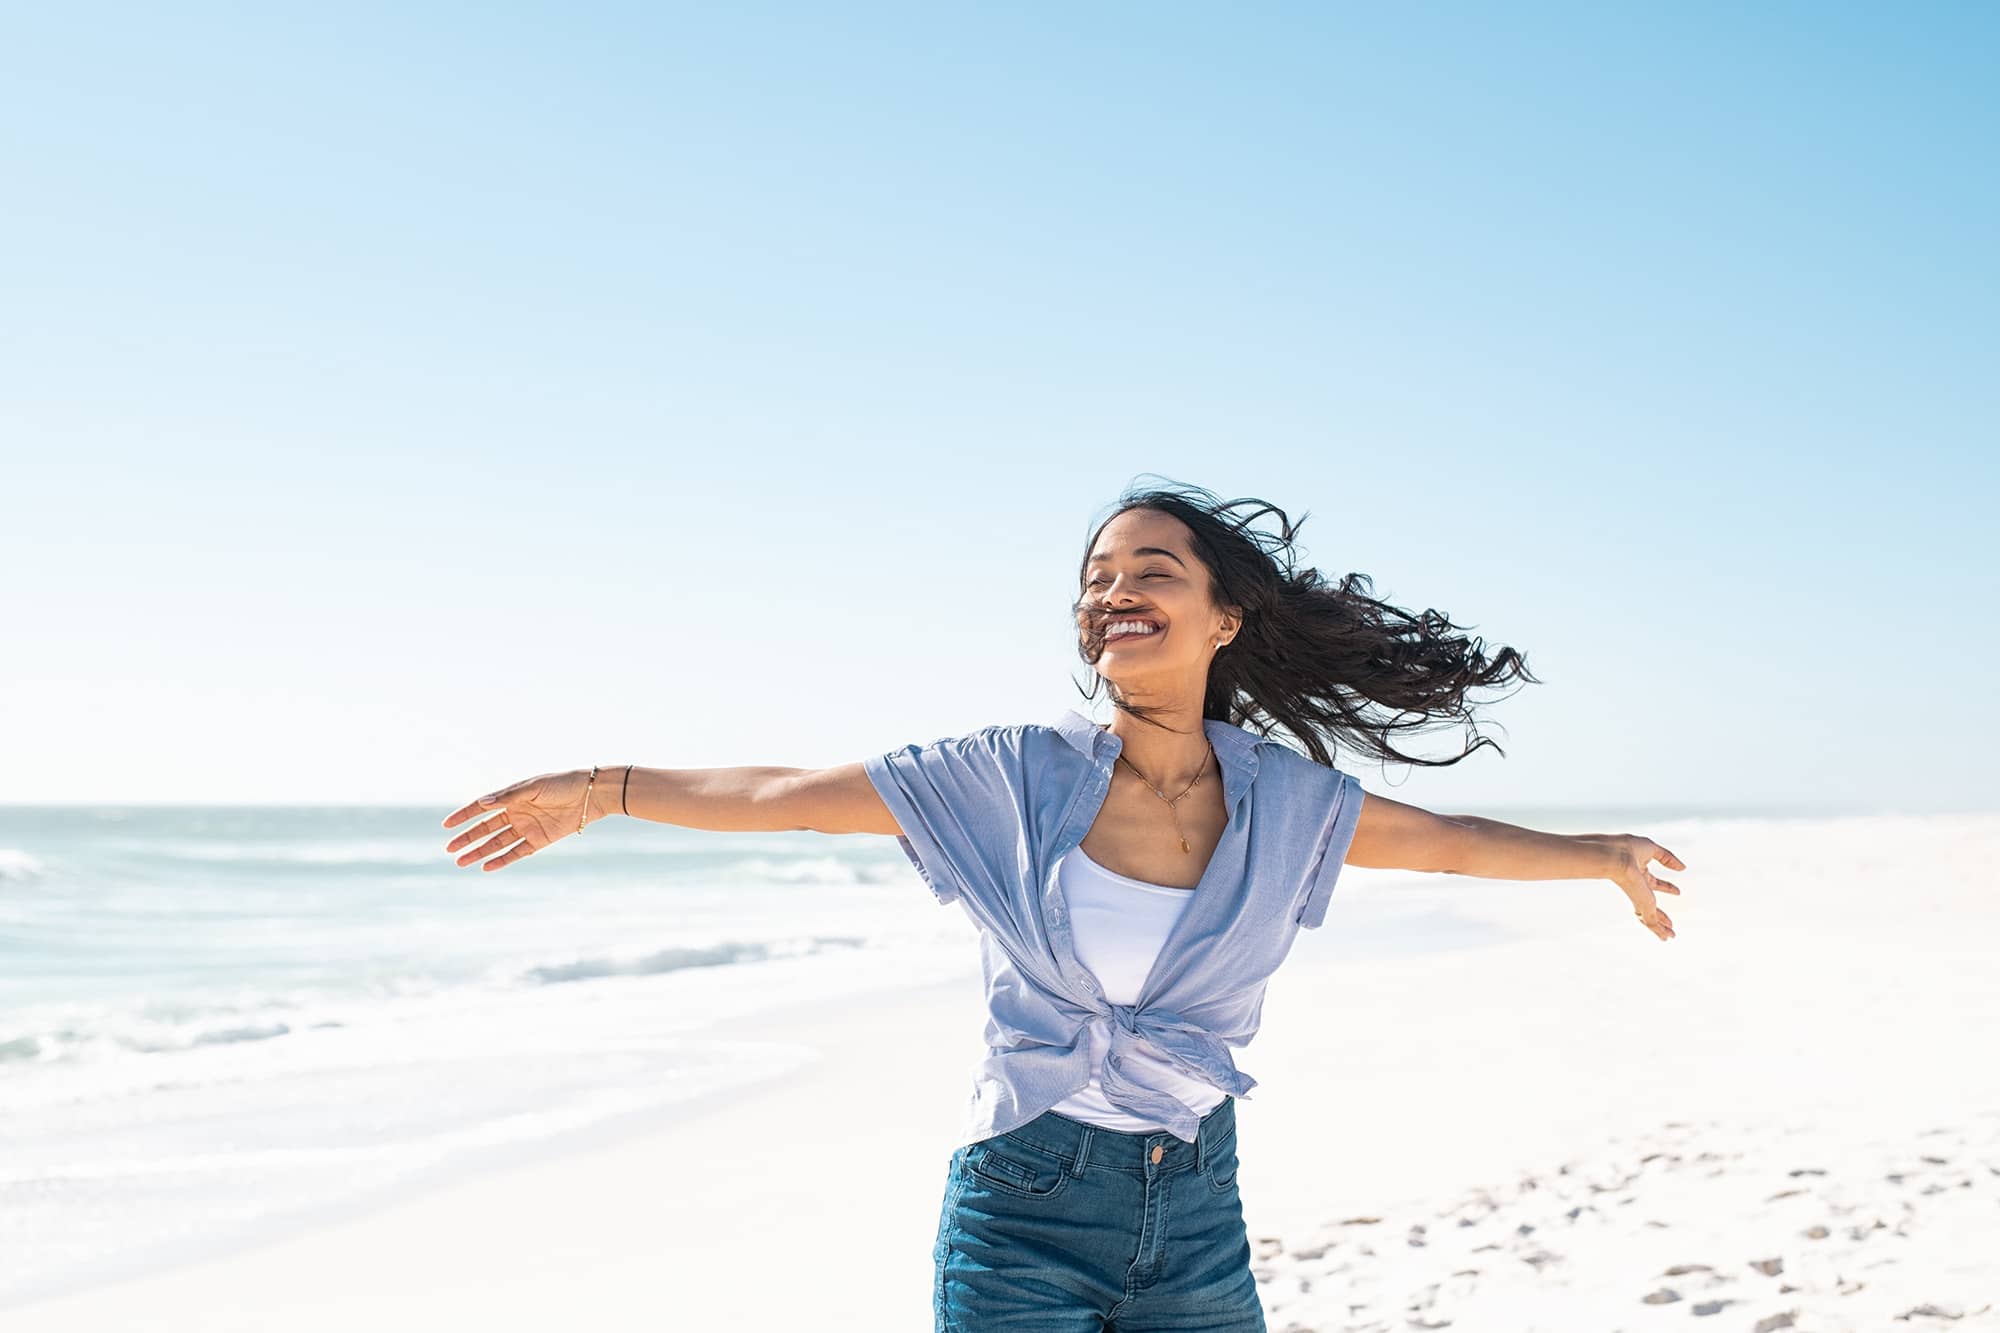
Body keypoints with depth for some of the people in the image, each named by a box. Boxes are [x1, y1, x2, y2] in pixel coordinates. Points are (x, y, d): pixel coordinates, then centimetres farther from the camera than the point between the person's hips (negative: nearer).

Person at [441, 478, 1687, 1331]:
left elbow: (1450, 839, 15)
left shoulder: (1285, 802, 0)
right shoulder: (1021, 775, -7)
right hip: (1024, 1205, -2)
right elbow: (798, 794, -2)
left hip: (1196, 1213, 2)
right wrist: (602, 790, -2)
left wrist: (1602, 851, 18)